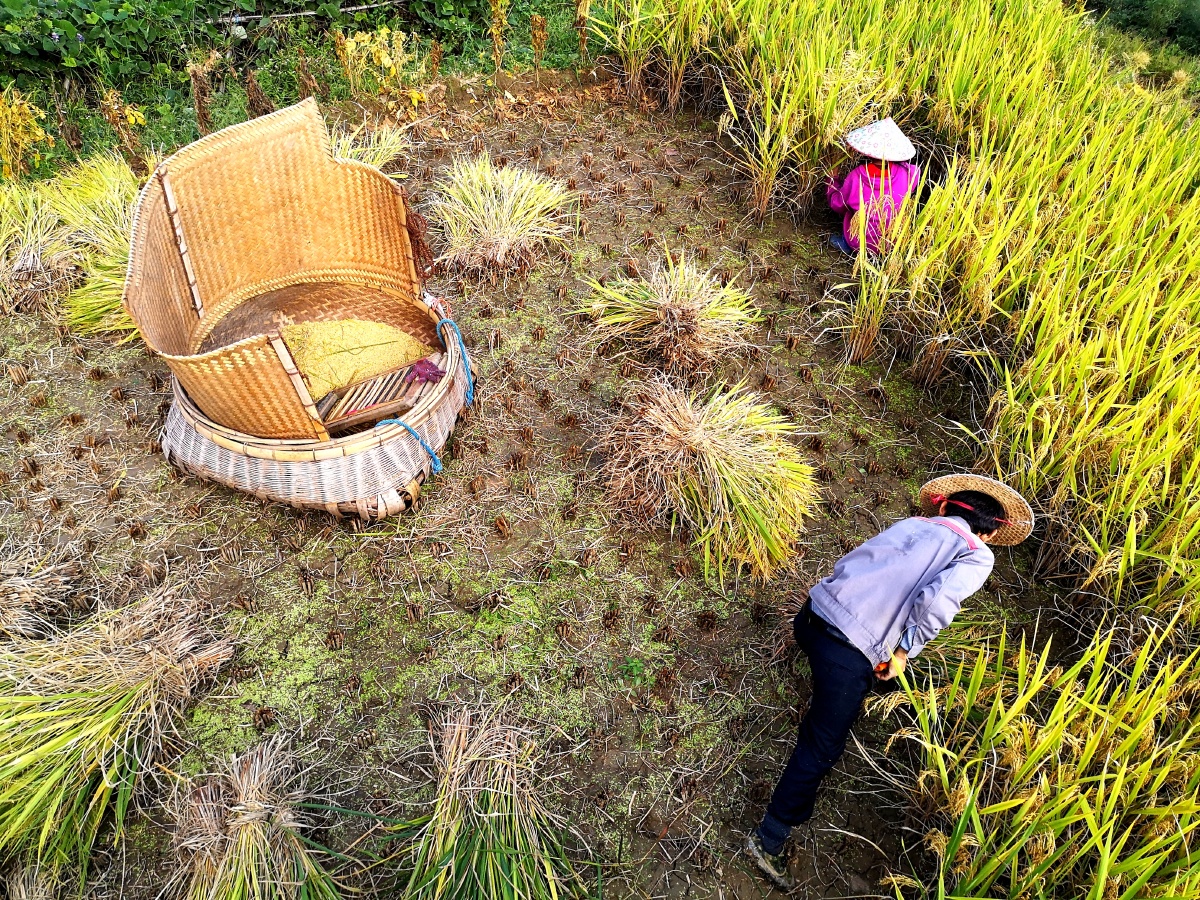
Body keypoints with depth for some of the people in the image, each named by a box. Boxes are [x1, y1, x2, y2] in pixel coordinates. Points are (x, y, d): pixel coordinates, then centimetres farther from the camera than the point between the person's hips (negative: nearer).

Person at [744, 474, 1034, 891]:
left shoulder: (913, 523, 18)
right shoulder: (978, 555, 3)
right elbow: (936, 601, -17)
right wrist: (903, 653, -3)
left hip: (812, 615, 5)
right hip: (849, 655, -5)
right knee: (820, 750, 10)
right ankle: (768, 840, 18)